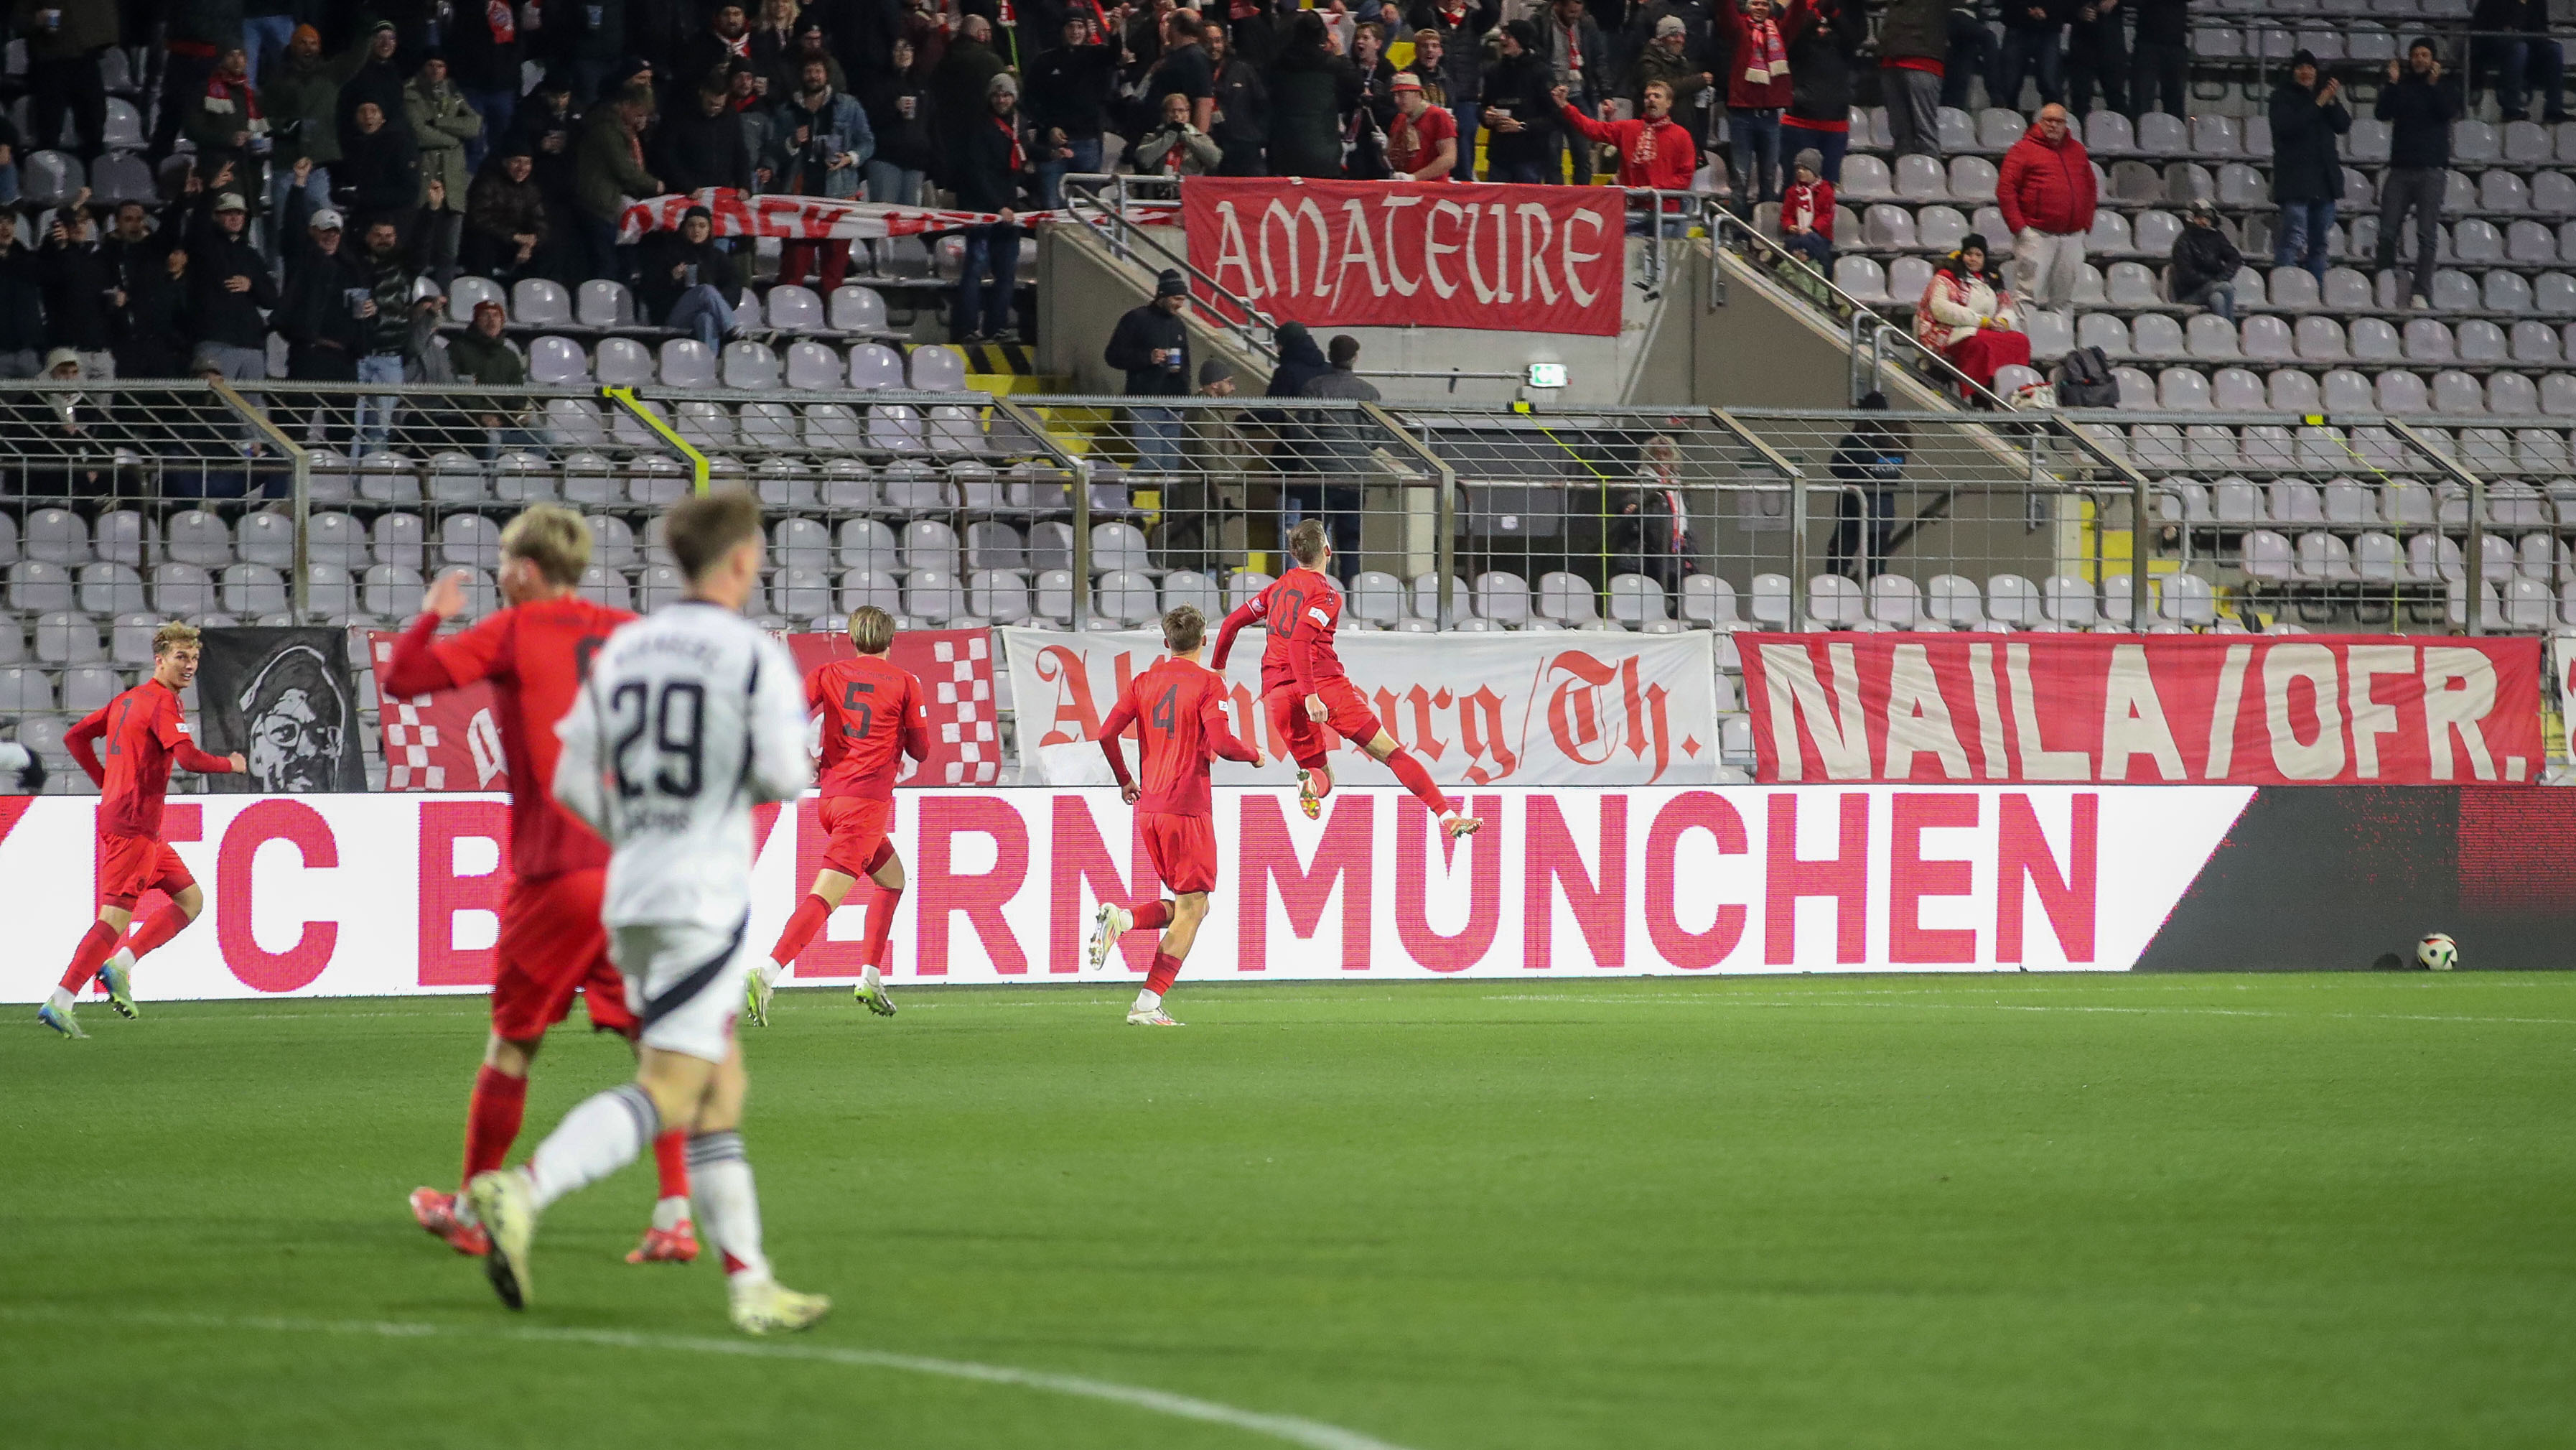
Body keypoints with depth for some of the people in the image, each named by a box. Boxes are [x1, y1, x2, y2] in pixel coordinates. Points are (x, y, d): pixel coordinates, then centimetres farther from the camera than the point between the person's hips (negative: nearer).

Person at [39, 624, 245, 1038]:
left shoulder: (127, 699, 17)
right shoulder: (163, 702, -11)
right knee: (115, 918, -11)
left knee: (191, 899, 13)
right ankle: (59, 1002, -14)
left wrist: (107, 783, 19)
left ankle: (121, 964, 4)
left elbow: (75, 738, 20)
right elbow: (188, 758, -22)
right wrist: (231, 765, -4)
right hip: (133, 824, -10)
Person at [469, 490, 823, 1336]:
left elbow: (573, 783, 10)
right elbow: (785, 777, -12)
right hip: (706, 901, -7)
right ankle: (523, 1192, -30)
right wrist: (788, 765, 11)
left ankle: (748, 1282, 11)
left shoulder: (621, 650, 11)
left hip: (629, 895, 7)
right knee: (667, 1093, -10)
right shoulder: (754, 656, -8)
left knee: (720, 1091, 13)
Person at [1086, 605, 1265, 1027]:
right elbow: (1221, 743, -16)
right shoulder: (1207, 683, -6)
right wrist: (1254, 754, 5)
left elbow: (1107, 733, 4)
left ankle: (1120, 919, -9)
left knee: (1188, 905, 17)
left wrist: (1125, 780, 19)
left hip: (1148, 808, 6)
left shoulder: (1144, 682, 10)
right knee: (1191, 908, -1)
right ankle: (1147, 1005, -9)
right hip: (1188, 806, -6)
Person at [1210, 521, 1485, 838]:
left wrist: (1217, 667, 32)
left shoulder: (1280, 586, 15)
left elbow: (1233, 623, 18)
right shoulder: (1326, 593, -5)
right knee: (1390, 752, -3)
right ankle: (1448, 816, -11)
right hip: (1324, 684, -6)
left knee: (1323, 782, 16)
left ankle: (1312, 779, -18)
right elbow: (1298, 642, -20)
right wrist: (1311, 695, -25)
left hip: (1278, 693, 6)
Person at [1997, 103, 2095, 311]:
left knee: (2063, 296, 8)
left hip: (2072, 237, 5)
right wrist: (2018, 226, -11)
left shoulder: (2077, 150, 16)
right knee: (2031, 292, -7)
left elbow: (2090, 189, 21)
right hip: (2037, 236, -5)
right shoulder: (2024, 149, 0)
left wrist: (2086, 223, 10)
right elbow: (2005, 190, -5)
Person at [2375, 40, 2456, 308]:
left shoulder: (2445, 89, 11)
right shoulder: (2402, 87, 14)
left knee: (2426, 235, -7)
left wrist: (2434, 84, -15)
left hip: (2430, 169, -2)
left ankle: (2421, 293, -8)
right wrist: (2392, 84, -11)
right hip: (2400, 169, 2)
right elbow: (2382, 113, 0)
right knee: (2388, 233, -3)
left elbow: (2449, 113, -8)